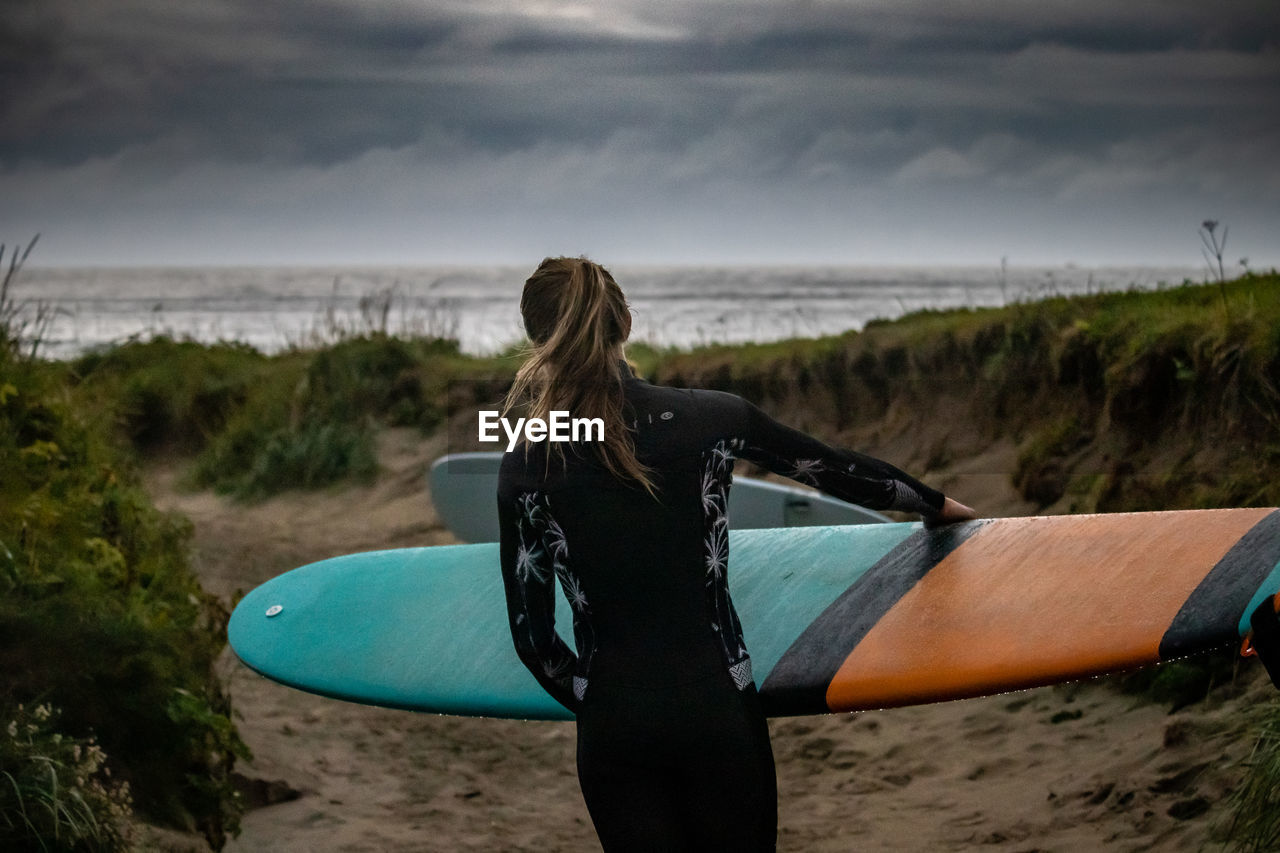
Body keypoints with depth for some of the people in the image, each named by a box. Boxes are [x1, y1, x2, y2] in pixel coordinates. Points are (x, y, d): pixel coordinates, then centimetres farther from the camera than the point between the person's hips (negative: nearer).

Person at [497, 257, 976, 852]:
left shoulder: (526, 469, -5)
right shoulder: (709, 418, -3)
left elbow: (532, 632, 0)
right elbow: (835, 469, 12)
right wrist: (935, 503, 30)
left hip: (613, 730, 0)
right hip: (717, 708, 1)